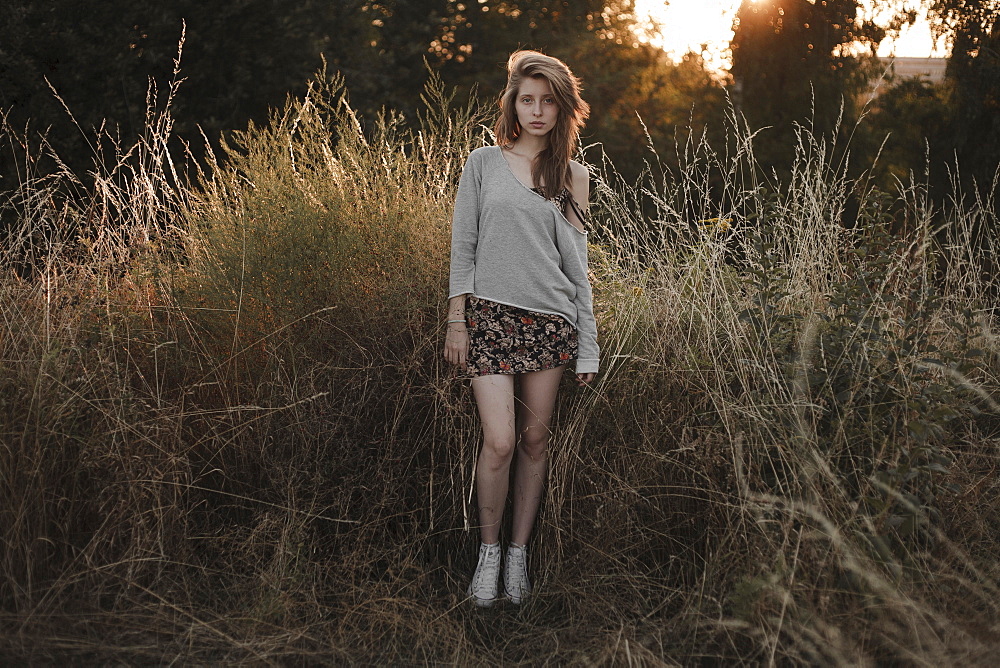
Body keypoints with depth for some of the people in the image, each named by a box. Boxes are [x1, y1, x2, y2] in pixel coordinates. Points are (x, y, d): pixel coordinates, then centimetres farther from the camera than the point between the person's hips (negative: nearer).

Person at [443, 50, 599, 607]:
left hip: (550, 320, 2)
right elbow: (463, 245, 6)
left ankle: (520, 553, 19)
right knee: (500, 441, -10)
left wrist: (588, 347, 5)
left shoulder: (573, 175, 11)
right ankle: (490, 550, 10)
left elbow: (577, 264, 10)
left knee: (535, 440, 5)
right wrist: (456, 320, -1)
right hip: (490, 314, -2)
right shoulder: (484, 164, 7)